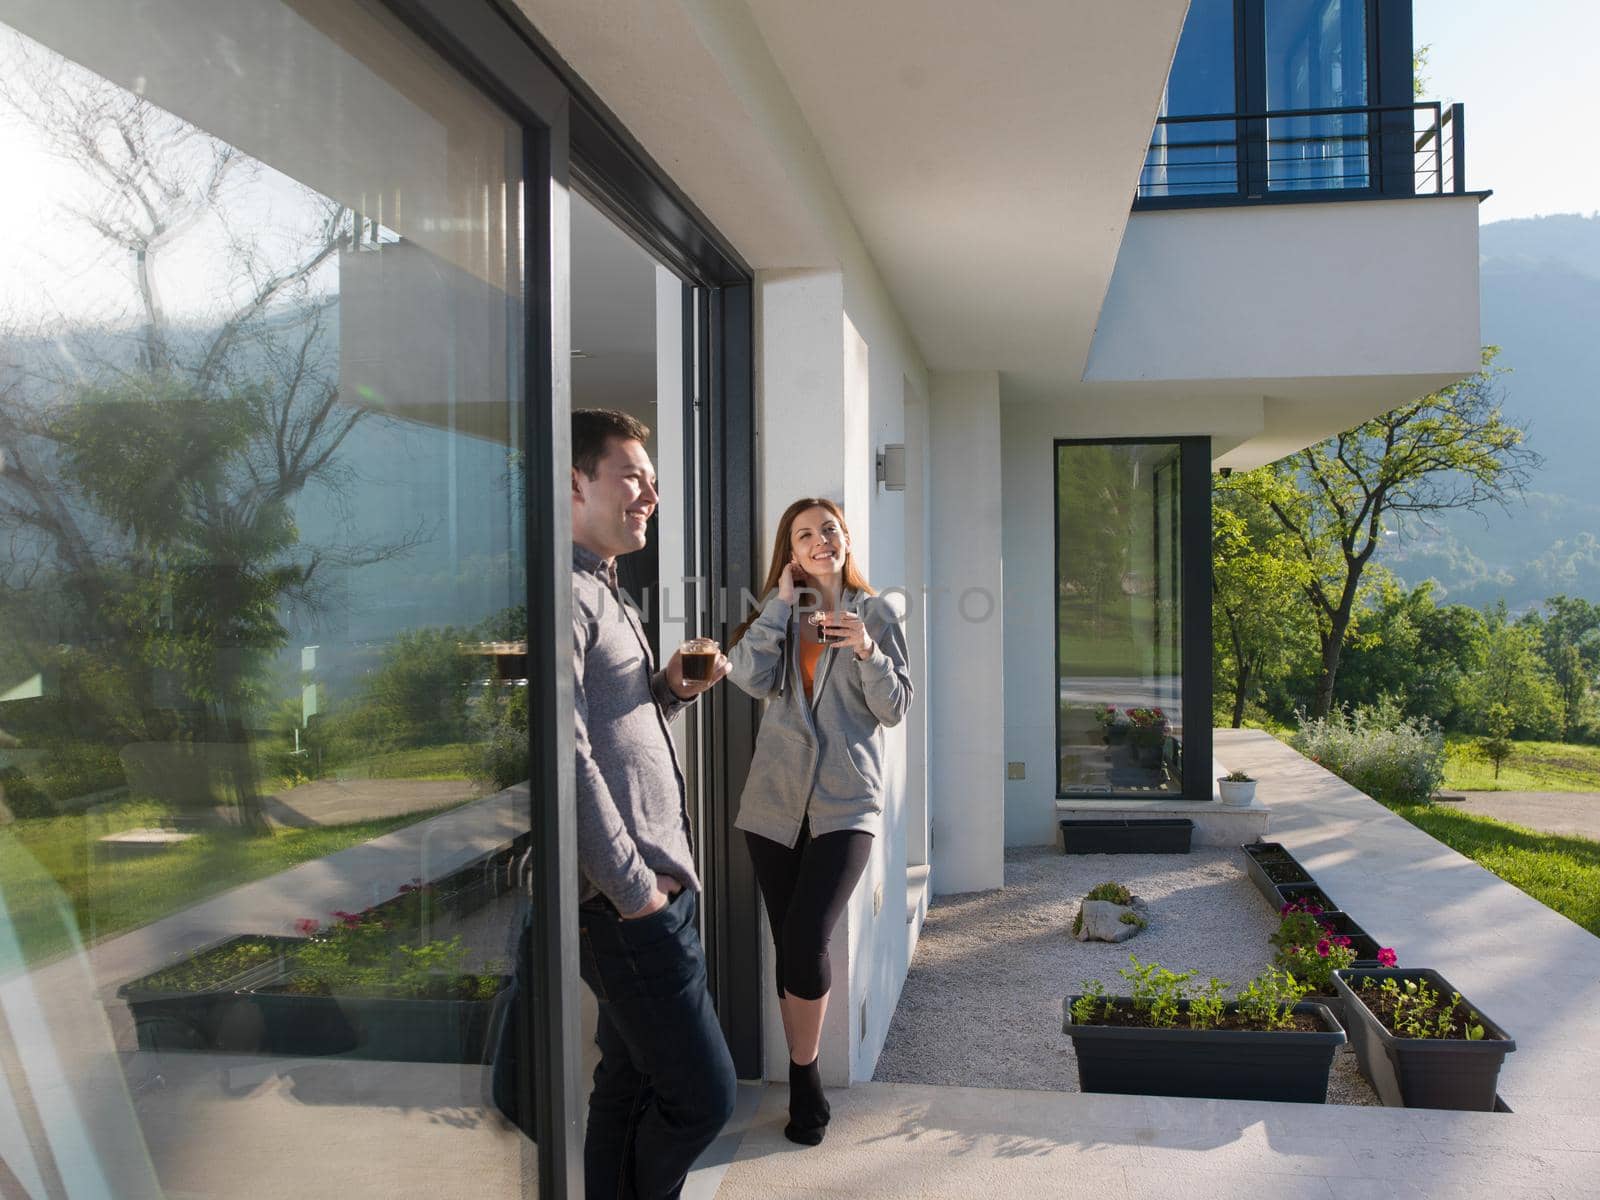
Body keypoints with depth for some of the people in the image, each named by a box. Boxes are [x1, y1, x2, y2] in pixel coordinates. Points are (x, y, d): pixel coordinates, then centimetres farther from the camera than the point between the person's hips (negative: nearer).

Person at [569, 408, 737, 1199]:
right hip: (629, 899, -10)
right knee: (702, 1095, -2)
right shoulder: (565, 591, -15)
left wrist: (670, 691, 4)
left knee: (631, 1085, 18)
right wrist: (634, 888, -18)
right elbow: (566, 753, -23)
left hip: (656, 882, 10)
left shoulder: (603, 592, 17)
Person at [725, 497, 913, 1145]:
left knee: (807, 940, -16)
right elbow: (750, 676, -10)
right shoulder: (779, 611, 9)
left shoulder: (874, 613, 5)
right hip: (775, 800, 3)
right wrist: (781, 602, -7)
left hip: (846, 801, -2)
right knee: (788, 945, 7)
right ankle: (805, 1088, 23)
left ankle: (804, 1080, 6)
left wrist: (868, 651, -14)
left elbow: (895, 710, 2)